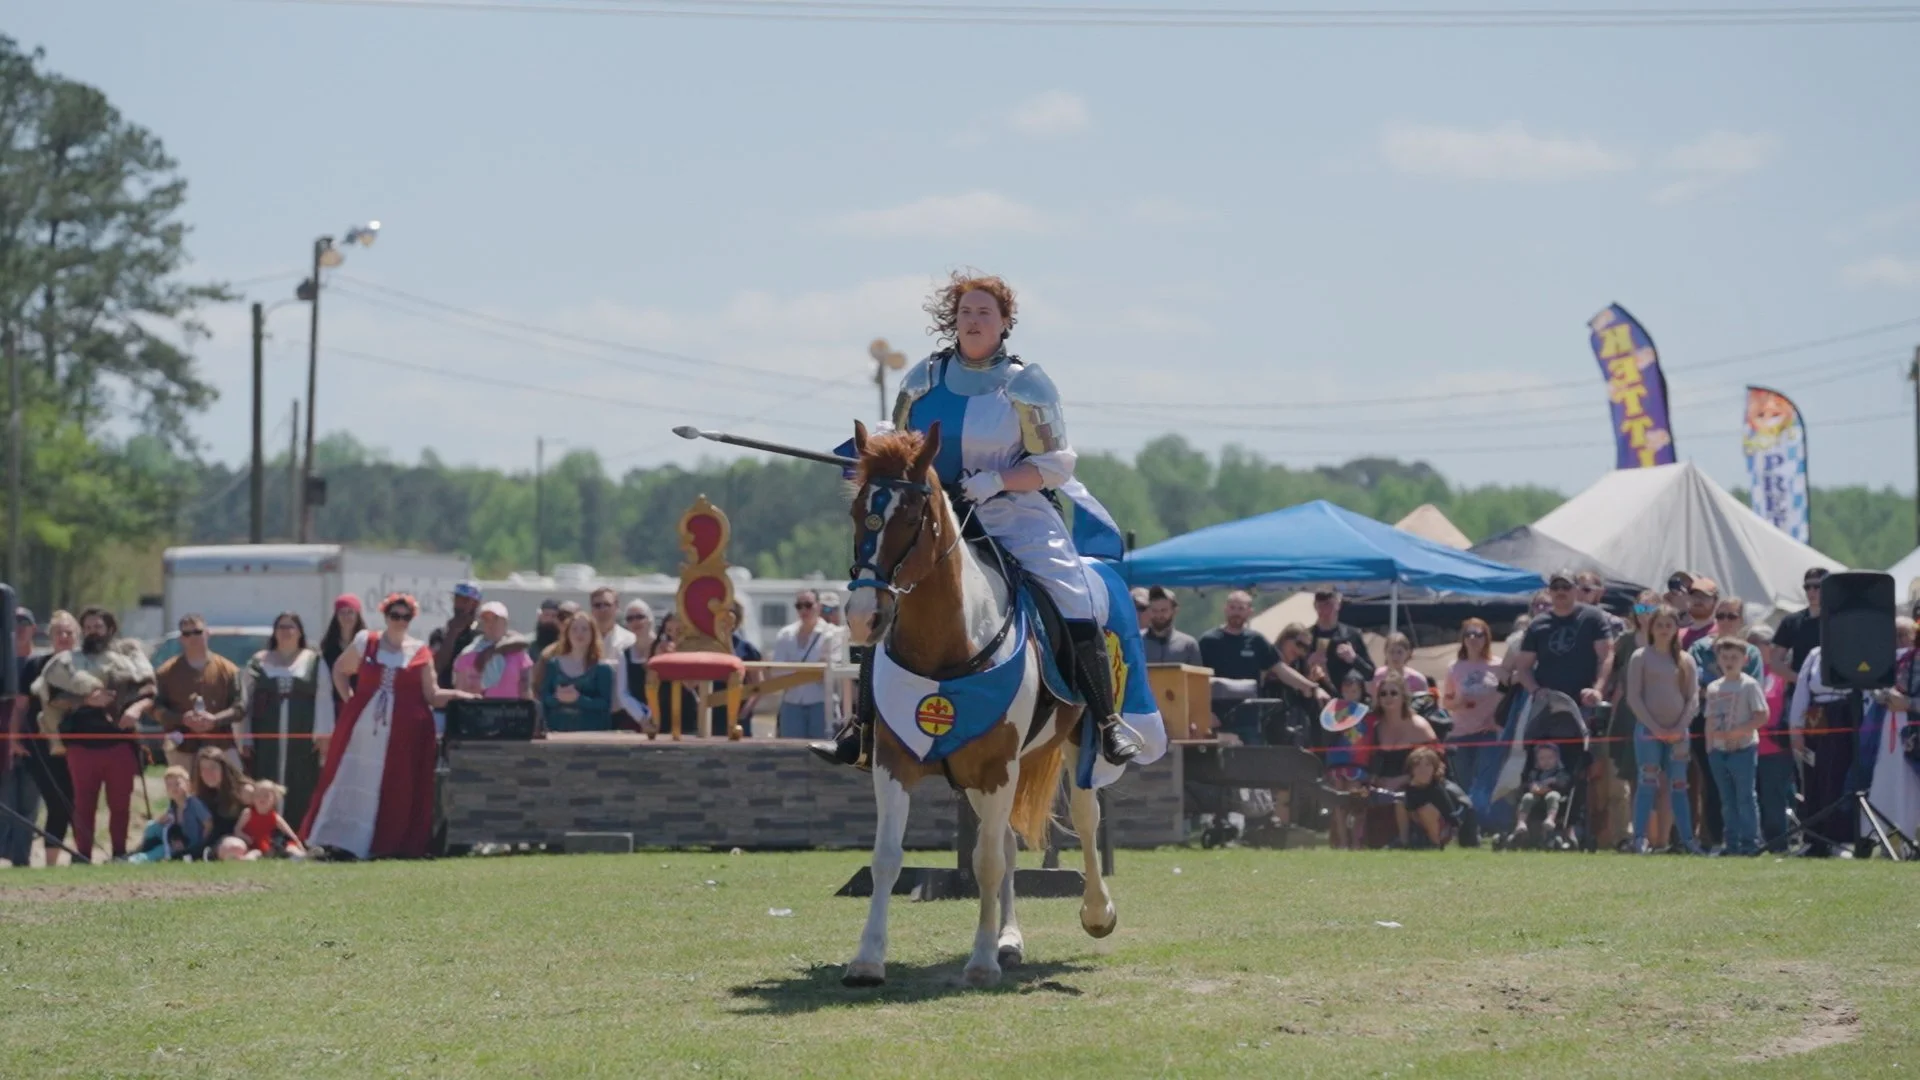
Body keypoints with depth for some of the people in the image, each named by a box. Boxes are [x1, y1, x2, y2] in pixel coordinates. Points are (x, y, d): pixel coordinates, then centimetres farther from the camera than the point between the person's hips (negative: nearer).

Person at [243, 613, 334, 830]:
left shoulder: (314, 662, 8)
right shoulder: (259, 662, 12)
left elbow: (323, 699, 1)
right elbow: (248, 700, 10)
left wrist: (323, 734, -10)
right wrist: (245, 739, 3)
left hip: (302, 738, -1)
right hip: (267, 737, 1)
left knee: (301, 790, -3)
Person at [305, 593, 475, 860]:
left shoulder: (420, 652, 5)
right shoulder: (366, 643, 7)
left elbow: (431, 695, 3)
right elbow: (340, 671, 19)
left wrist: (454, 695, -13)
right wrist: (350, 698, 7)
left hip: (404, 729, 0)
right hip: (364, 725, 0)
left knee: (397, 788, -1)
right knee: (354, 781, 1)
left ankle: (389, 845, 4)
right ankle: (339, 841, 4)